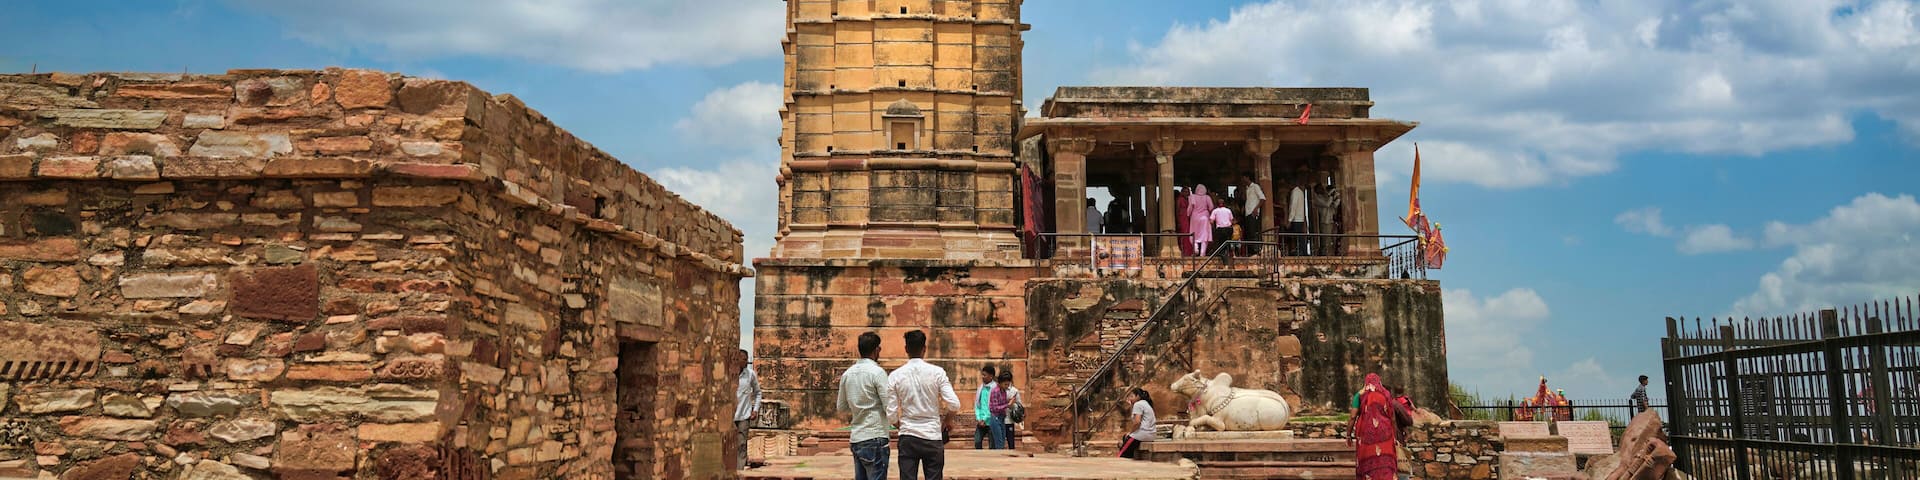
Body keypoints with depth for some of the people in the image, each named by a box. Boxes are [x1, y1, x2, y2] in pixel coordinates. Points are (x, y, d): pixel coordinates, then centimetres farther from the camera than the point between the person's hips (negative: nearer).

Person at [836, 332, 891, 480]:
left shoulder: (847, 374, 9)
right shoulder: (877, 372, -10)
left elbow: (841, 408, 19)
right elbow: (890, 407, -14)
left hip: (856, 439, 7)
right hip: (875, 437, -7)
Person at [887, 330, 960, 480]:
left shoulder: (895, 376, -3)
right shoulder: (937, 372, -6)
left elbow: (892, 415, -3)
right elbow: (955, 405, -10)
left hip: (907, 438, 1)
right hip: (933, 438, -1)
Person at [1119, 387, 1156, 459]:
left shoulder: (1138, 404, -8)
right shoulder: (1146, 404, 22)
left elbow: (1137, 422, -19)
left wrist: (1130, 432, -8)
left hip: (1141, 434, -10)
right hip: (1150, 435, 10)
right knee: (1125, 437, 24)